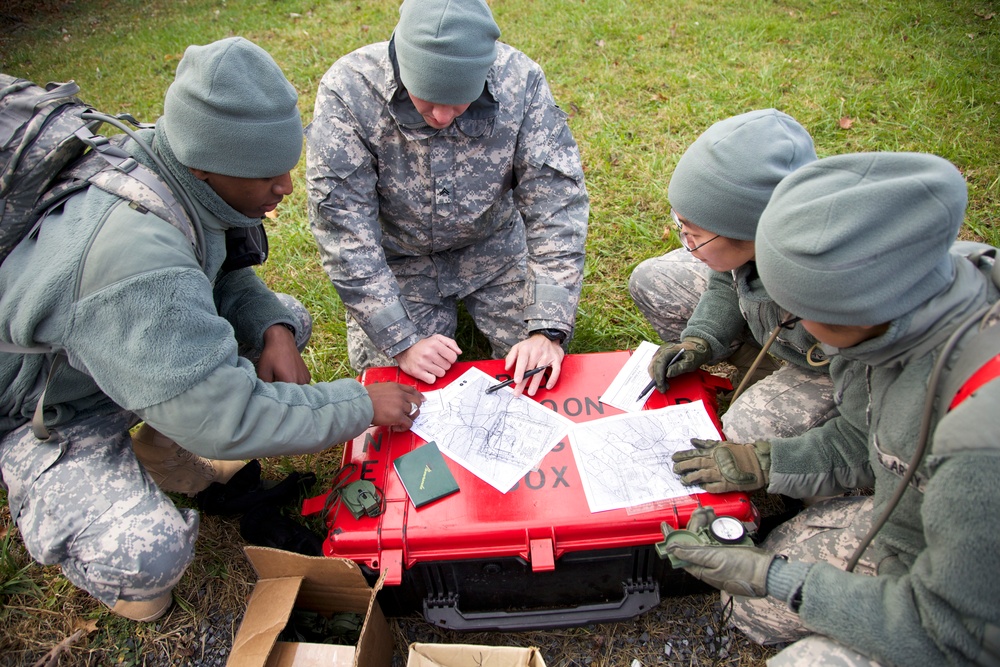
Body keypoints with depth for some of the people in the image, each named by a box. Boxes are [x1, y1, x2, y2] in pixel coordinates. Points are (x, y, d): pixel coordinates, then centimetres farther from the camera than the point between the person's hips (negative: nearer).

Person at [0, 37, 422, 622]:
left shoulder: (170, 169, -16)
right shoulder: (139, 256, -42)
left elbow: (226, 271, 3)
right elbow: (224, 420, -38)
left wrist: (274, 329, -17)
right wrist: (362, 406, -28)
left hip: (136, 343, 8)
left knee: (280, 318, -1)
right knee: (148, 556, -27)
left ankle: (172, 441, 15)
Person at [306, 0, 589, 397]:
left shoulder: (519, 80, -23)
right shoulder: (347, 93, -27)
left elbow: (556, 204, -22)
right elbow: (342, 230, -24)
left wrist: (549, 330, -29)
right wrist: (401, 341, -28)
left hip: (492, 245, 1)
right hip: (397, 257, -1)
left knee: (539, 373, -4)